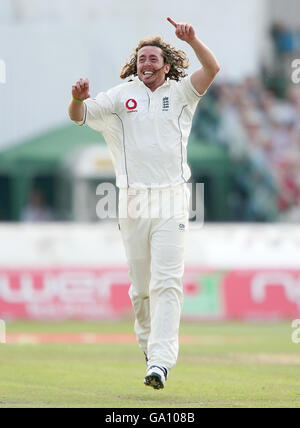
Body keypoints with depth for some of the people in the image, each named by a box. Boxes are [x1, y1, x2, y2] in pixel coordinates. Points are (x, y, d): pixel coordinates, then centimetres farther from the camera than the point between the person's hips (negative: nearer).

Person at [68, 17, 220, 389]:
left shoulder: (179, 93, 8)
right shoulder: (121, 95, 9)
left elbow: (212, 69, -6)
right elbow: (79, 115, 0)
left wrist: (192, 40, -22)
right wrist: (79, 98, -23)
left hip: (171, 199, -2)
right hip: (132, 200, 2)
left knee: (167, 281, -12)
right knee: (140, 284, 8)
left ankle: (160, 361, -19)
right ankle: (148, 341, 32)